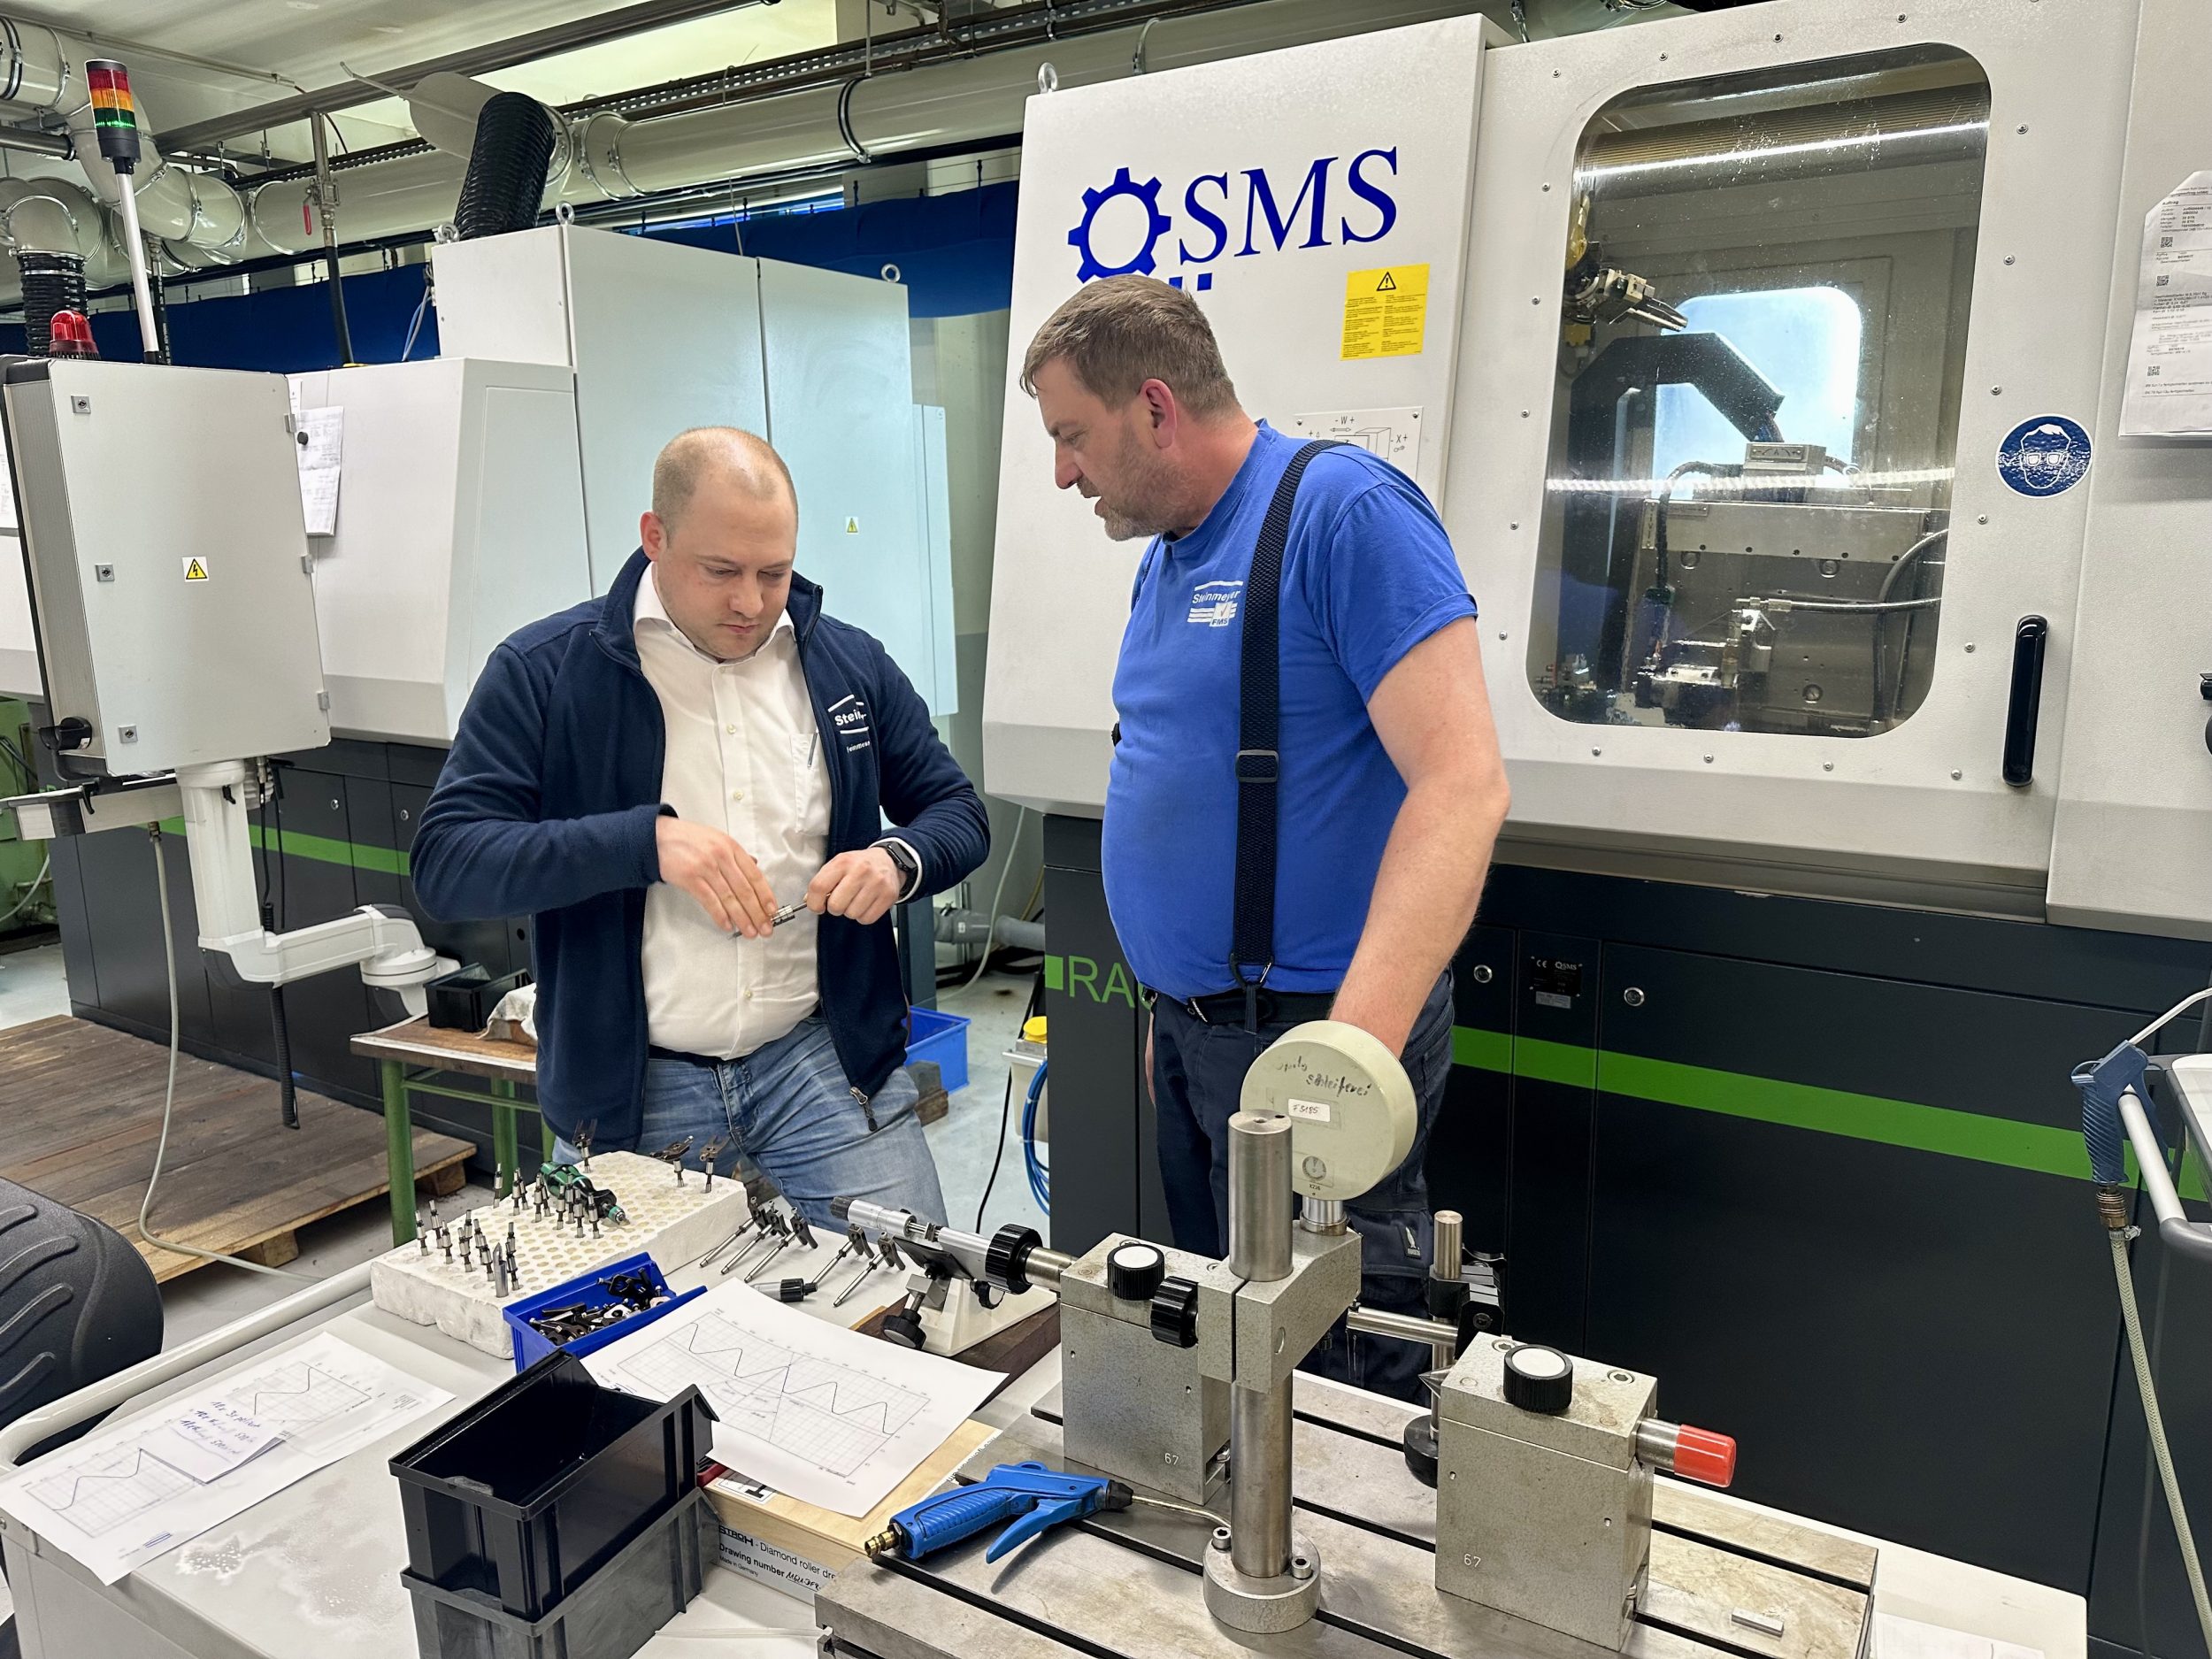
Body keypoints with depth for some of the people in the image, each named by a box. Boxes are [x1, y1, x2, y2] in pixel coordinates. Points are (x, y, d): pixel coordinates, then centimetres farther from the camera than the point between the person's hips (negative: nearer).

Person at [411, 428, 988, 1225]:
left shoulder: (848, 664, 6)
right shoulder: (545, 671, -4)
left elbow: (958, 812, 12)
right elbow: (446, 864, -10)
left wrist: (900, 861, -11)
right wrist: (646, 840, -24)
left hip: (825, 1062, 2)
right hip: (628, 1094, -1)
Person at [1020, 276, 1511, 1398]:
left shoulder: (1343, 511, -15)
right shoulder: (1166, 557, 12)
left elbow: (1460, 783, -25)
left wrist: (1355, 1052, -33)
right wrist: (1172, 1010, 16)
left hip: (1311, 1028, -8)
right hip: (1191, 1035, 9)